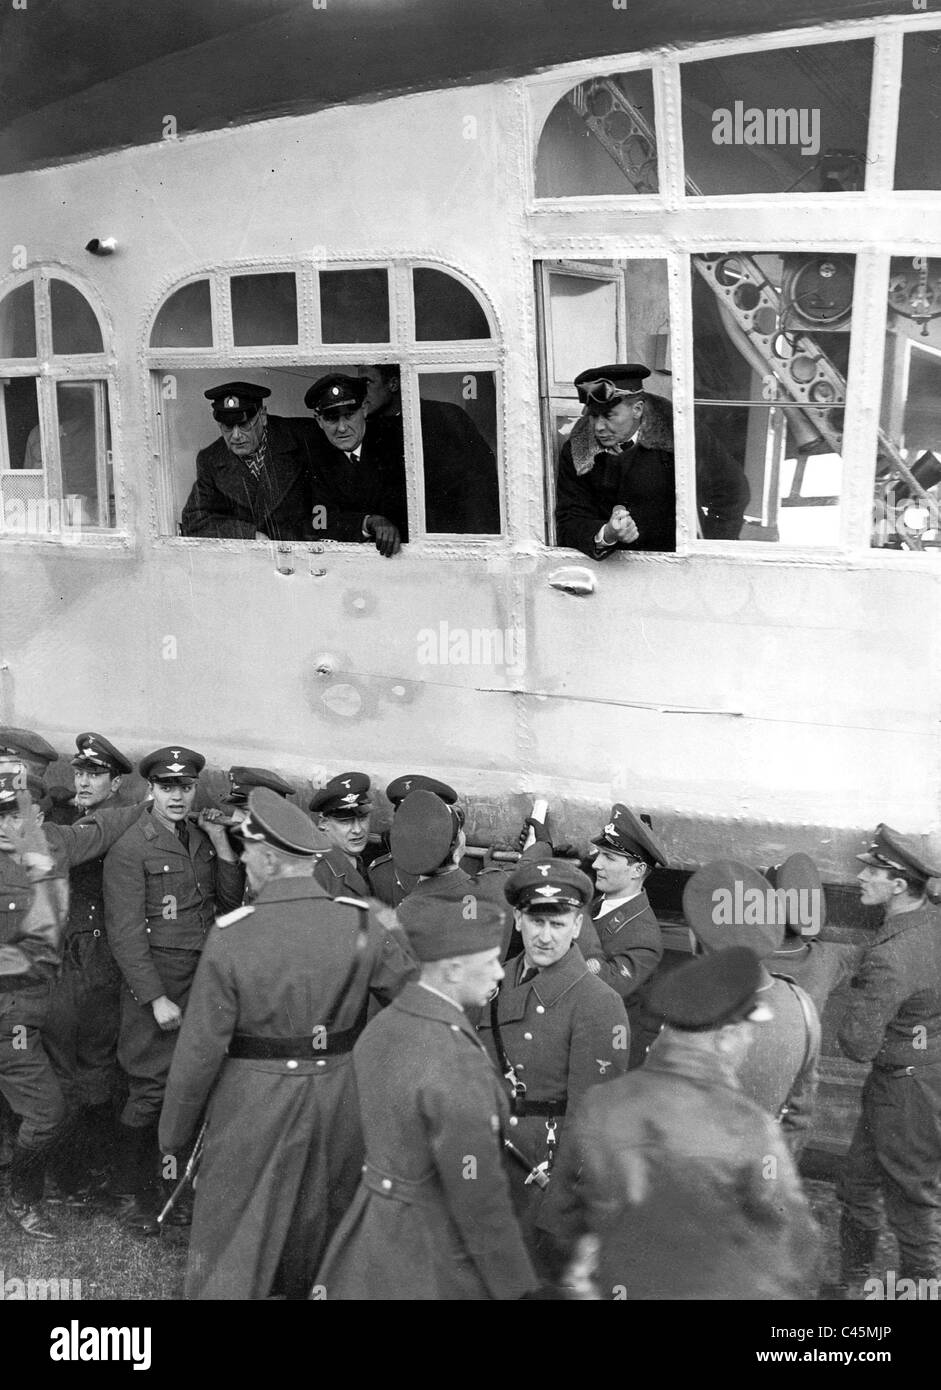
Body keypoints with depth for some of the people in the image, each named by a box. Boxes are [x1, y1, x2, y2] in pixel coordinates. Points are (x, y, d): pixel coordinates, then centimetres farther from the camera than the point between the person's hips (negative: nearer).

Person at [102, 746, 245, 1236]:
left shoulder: (200, 840, 11)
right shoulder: (130, 850, -10)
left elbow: (231, 901, 11)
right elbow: (125, 933, -12)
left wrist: (223, 848, -2)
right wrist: (156, 999, -15)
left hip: (203, 980, 6)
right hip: (156, 981, -6)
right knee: (150, 1090, -3)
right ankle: (131, 1194, 12)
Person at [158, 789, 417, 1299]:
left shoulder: (232, 936, -18)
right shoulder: (362, 924, -12)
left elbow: (200, 1049, -12)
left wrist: (174, 1131, 0)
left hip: (254, 1099, -3)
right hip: (339, 1093, 3)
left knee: (230, 1235, 14)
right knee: (322, 1222, 24)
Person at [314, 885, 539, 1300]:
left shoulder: (382, 1026, -1)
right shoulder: (460, 1069, -28)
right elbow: (479, 1197, -22)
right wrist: (515, 1288, -12)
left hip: (377, 1221, 8)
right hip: (434, 1260, -8)